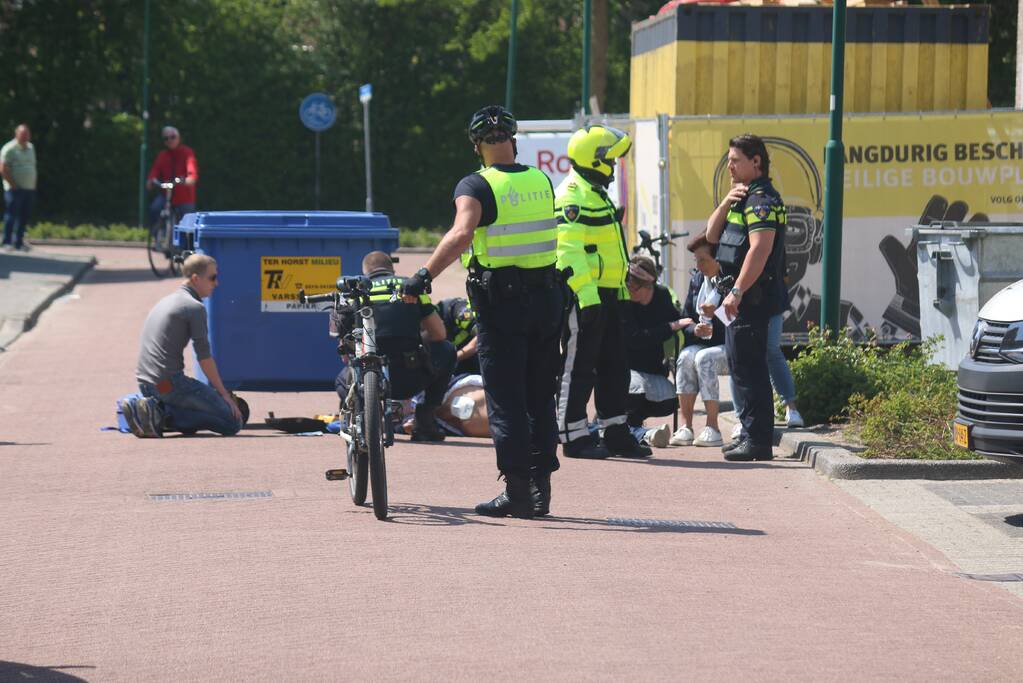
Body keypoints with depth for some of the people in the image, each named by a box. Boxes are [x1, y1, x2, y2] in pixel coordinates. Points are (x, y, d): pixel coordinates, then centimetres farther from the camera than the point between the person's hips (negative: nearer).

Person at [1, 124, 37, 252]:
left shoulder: (31, 148, 16)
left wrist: (33, 184, 11)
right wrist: (14, 185, -14)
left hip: (29, 189, 7)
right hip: (15, 189, -7)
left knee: (24, 217, 7)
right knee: (12, 215, -6)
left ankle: (19, 242, 13)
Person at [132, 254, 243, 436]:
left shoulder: (164, 302, 21)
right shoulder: (195, 307, -7)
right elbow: (204, 358, -8)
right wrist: (224, 394, 1)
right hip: (169, 384, -9)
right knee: (232, 423, -7)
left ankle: (156, 410, 3)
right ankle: (164, 416, -15)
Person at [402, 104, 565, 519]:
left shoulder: (477, 186, -10)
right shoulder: (541, 181, 7)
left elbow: (461, 235, -26)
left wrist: (424, 275, -26)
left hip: (501, 300, -5)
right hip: (547, 295, 5)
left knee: (505, 399, 0)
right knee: (540, 396, 12)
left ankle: (517, 489, -3)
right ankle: (540, 488, 13)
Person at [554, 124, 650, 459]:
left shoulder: (596, 193, 21)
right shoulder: (572, 196, -13)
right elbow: (568, 249, -22)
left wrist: (621, 288, 29)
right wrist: (585, 293, -27)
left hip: (606, 295, 10)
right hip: (584, 297, -10)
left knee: (614, 366, 12)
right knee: (579, 368, -4)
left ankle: (616, 433, 18)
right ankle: (574, 437, 0)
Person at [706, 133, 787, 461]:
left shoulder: (761, 199, -14)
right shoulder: (744, 198, 19)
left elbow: (760, 250, -23)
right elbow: (712, 235, 17)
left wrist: (737, 292, -24)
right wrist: (726, 203, 1)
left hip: (753, 297, -11)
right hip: (743, 298, 11)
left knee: (747, 367, -10)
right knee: (743, 366, 13)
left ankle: (758, 440, -10)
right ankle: (752, 435, 19)